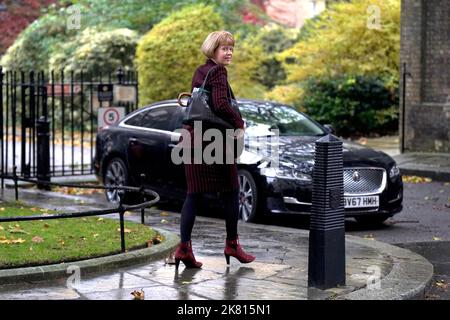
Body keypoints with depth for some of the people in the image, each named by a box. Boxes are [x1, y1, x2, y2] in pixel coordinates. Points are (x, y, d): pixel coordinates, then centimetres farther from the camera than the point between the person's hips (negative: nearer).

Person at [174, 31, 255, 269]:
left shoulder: (200, 72, 15)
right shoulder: (217, 72, -11)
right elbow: (220, 105, -24)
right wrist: (239, 122, -9)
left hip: (192, 137, 8)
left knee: (194, 194, 6)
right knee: (230, 192, 7)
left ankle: (184, 247, -2)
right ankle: (232, 244, 15)